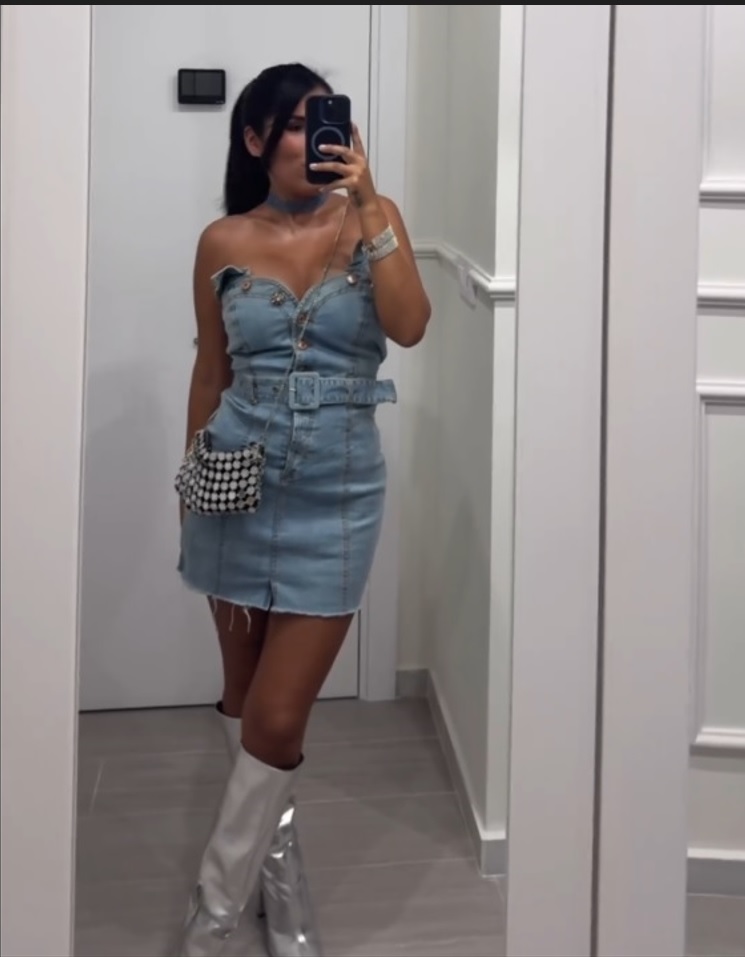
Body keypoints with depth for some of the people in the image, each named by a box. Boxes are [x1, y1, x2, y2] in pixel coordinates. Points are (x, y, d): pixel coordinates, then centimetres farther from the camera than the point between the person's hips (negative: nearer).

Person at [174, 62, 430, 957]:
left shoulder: (372, 219, -1)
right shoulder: (224, 243, 1)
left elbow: (409, 327, -16)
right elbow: (211, 370, 11)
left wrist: (367, 206, -20)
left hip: (335, 494, -2)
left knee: (276, 721, -4)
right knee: (245, 695, 14)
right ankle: (275, 860, 36)